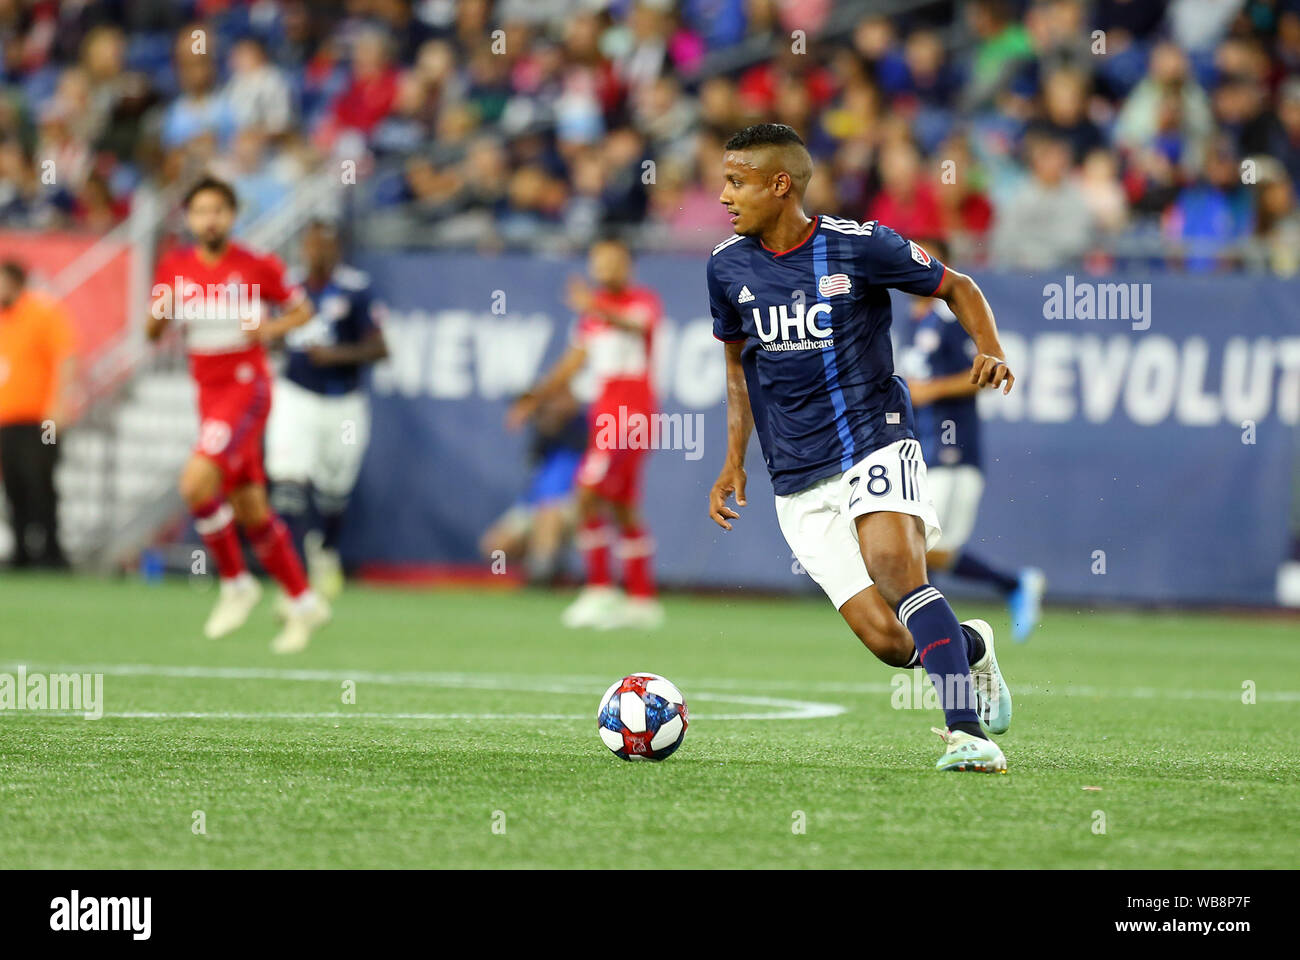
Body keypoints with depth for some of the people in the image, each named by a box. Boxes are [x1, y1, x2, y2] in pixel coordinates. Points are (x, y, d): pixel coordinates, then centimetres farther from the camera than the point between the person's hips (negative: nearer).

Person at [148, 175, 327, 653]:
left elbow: (302, 309, 4)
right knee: (251, 509, 9)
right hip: (208, 392, 6)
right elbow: (153, 333, 10)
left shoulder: (256, 267, -8)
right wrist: (158, 317, -13)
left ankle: (236, 583, -6)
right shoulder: (174, 268, 3)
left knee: (197, 481, -24)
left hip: (247, 386, -5)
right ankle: (303, 602, 23)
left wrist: (270, 329, -15)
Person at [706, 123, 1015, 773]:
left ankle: (967, 732, -31)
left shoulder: (859, 245, -7)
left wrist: (991, 352, -12)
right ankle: (971, 648, 23)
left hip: (876, 442, -3)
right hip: (798, 481, 3)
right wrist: (734, 461, 15)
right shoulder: (729, 266, 6)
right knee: (889, 640, -10)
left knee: (894, 566, -32)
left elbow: (957, 288, 6)